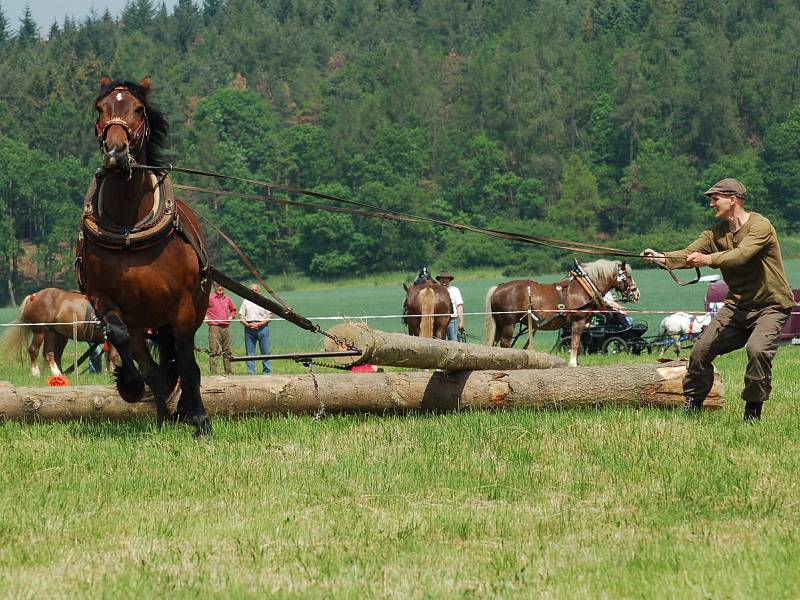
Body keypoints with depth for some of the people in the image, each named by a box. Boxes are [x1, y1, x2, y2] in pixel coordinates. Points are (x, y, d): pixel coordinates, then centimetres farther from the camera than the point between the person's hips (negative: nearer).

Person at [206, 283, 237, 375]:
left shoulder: (227, 299, 14)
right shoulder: (210, 298, -2)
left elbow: (233, 310, 30)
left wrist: (231, 316, 12)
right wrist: (205, 316, -7)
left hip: (226, 327, 5)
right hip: (214, 327, -5)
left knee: (227, 351, 10)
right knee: (213, 351, -9)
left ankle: (228, 372, 17)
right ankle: (213, 373, -10)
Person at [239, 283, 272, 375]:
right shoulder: (246, 302, 15)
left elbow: (269, 316, 2)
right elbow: (241, 317, 11)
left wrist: (259, 324, -12)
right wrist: (248, 324, -9)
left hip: (262, 327, -2)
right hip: (249, 329, 2)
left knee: (265, 351, -3)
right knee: (249, 352, 0)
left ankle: (266, 372, 1)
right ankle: (251, 372, 2)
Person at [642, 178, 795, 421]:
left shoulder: (760, 226, -16)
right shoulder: (717, 232, 6)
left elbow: (741, 255, -33)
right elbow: (688, 254, -6)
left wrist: (708, 259, -48)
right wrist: (662, 258, -26)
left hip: (770, 306, -7)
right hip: (737, 304, 7)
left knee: (758, 349, -30)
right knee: (701, 350, -2)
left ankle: (753, 410, -13)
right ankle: (691, 406, 17)